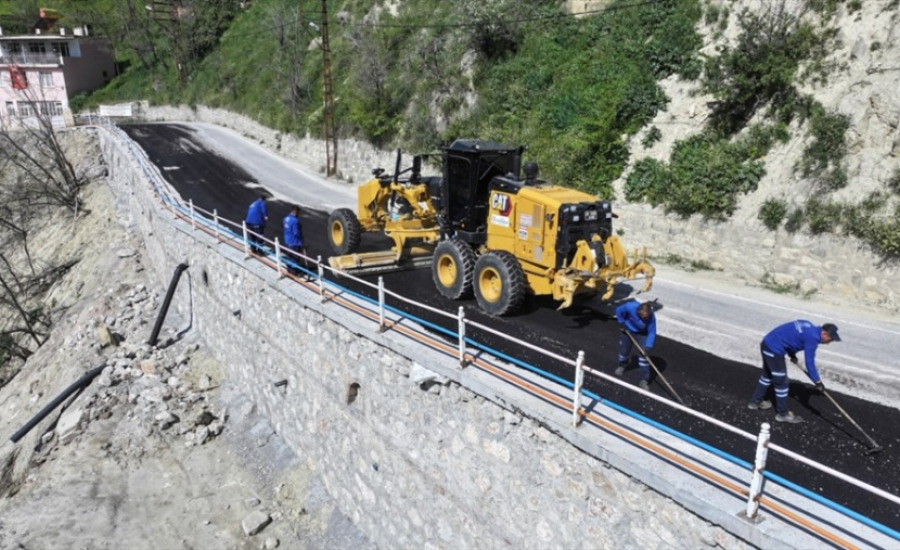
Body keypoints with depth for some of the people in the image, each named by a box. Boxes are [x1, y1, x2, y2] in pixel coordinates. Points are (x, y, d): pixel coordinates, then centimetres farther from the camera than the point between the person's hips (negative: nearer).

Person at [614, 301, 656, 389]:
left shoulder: (651, 316, -35)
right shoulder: (630, 307, -36)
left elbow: (652, 333, -26)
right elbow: (618, 310, -15)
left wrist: (648, 346, -33)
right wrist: (621, 323, -10)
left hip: (642, 333, -1)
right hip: (627, 330, 1)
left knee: (644, 355, -9)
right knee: (624, 350, 15)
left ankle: (644, 380, 1)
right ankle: (622, 365, 49)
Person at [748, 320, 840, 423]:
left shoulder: (810, 328, 11)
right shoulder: (812, 337, -17)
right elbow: (809, 361, -15)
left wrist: (792, 354, 15)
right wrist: (817, 381, -6)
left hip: (767, 344, 10)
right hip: (774, 350, -10)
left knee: (768, 375, 26)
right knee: (781, 382, 3)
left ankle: (756, 401, 40)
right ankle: (782, 413, 16)